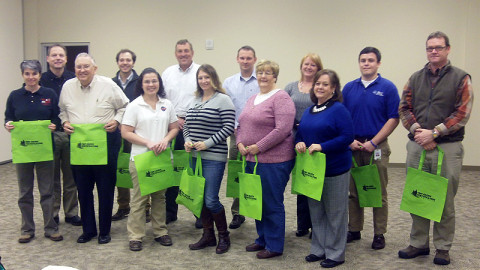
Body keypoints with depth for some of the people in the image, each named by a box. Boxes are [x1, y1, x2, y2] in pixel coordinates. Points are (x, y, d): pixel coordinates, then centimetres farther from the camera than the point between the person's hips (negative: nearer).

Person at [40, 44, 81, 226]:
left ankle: (71, 213, 20)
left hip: (71, 134, 1)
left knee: (71, 177, 9)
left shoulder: (74, 80, 3)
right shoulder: (41, 80, 1)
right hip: (49, 135, -1)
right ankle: (52, 215, 18)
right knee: (52, 178, 7)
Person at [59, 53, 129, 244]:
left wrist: (116, 120, -11)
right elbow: (62, 110, 20)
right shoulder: (68, 87, 7)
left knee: (105, 188, 4)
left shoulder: (108, 85, -3)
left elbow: (124, 107, 5)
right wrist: (65, 122, 2)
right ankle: (88, 230, 25)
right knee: (83, 188, 10)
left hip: (106, 142, -3)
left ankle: (104, 231, 19)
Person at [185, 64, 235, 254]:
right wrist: (187, 141, -1)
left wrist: (207, 143, -17)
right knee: (200, 198, 11)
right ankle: (208, 236, 25)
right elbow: (187, 125, 19)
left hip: (214, 157, -7)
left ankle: (223, 236, 15)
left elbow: (229, 127, -13)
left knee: (211, 200, -6)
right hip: (195, 156, 7)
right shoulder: (195, 101, 14)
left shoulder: (223, 100, -7)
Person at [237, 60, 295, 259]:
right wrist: (240, 143, 0)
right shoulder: (252, 99, 16)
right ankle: (262, 239, 32)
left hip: (273, 160, -8)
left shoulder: (281, 98, -10)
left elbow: (282, 130, -20)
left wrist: (259, 147, -18)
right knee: (258, 201, 16)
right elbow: (242, 124, 19)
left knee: (272, 204, 2)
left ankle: (274, 246, 16)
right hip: (252, 160, 8)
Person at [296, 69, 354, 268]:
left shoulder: (338, 109, -12)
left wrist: (322, 146, -24)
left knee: (335, 213, 6)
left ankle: (335, 254, 19)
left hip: (335, 169, -7)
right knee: (316, 211, 16)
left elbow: (347, 137, -19)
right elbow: (300, 132, 18)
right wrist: (299, 143, -5)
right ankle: (318, 249, 30)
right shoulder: (309, 111, 10)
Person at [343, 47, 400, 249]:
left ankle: (379, 234, 14)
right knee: (353, 192, 10)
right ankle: (354, 230, 22)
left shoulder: (387, 87, -3)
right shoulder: (349, 88, 8)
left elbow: (393, 118, -6)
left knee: (378, 193, 4)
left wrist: (373, 143, -12)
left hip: (376, 146, -3)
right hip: (353, 147, 3)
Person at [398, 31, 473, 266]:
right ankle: (418, 244, 23)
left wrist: (433, 133, -14)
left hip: (447, 147, -3)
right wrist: (418, 131, -10)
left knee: (445, 200, 5)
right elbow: (404, 108, 6)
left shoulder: (461, 78, 1)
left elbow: (462, 113, -8)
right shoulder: (416, 78, 12)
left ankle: (443, 248, 18)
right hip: (417, 147, 3)